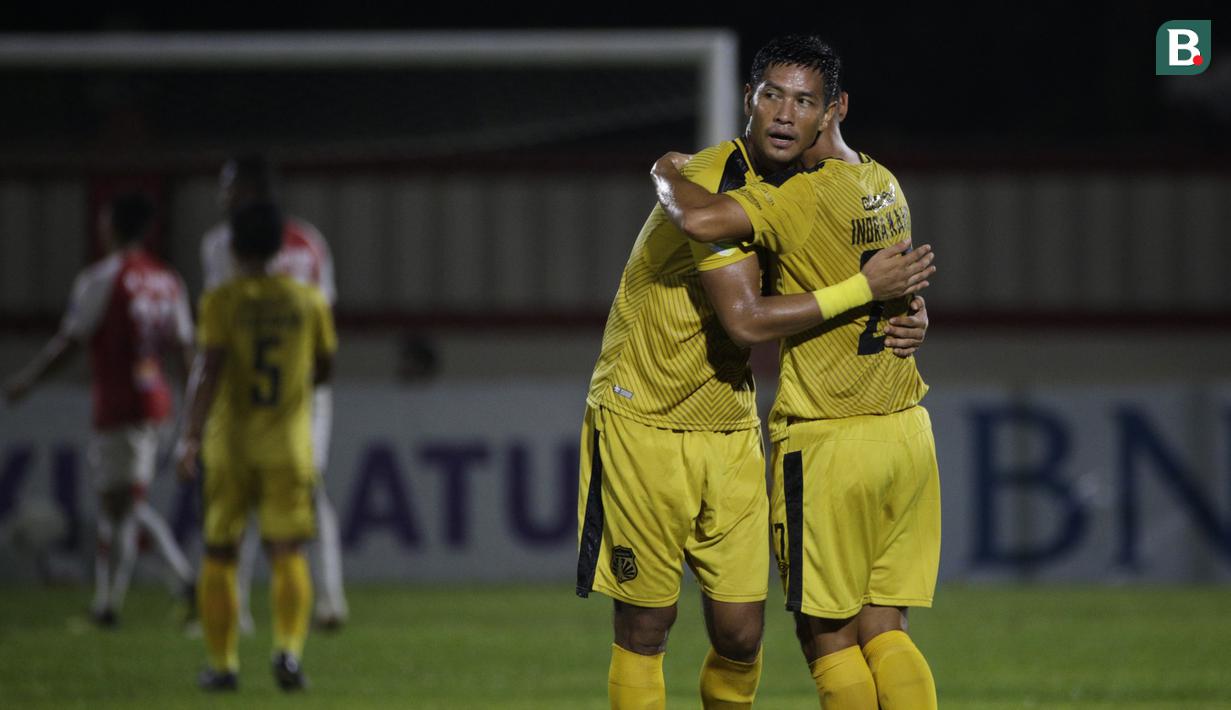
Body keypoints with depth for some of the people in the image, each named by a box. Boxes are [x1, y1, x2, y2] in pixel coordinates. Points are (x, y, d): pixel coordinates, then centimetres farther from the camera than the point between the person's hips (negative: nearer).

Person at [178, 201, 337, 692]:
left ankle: (223, 664, 12)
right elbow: (324, 370, 15)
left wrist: (192, 435, -19)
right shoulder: (309, 302, 4)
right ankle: (288, 647, -24)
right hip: (289, 446, 1)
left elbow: (208, 369, -17)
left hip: (230, 444, -1)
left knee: (219, 555, 11)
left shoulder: (222, 301, -6)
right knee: (288, 555, -1)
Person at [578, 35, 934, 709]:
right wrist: (863, 290, -21)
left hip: (730, 428, 6)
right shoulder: (710, 182, -19)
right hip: (642, 422, -6)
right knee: (644, 633, -2)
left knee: (740, 636, 0)